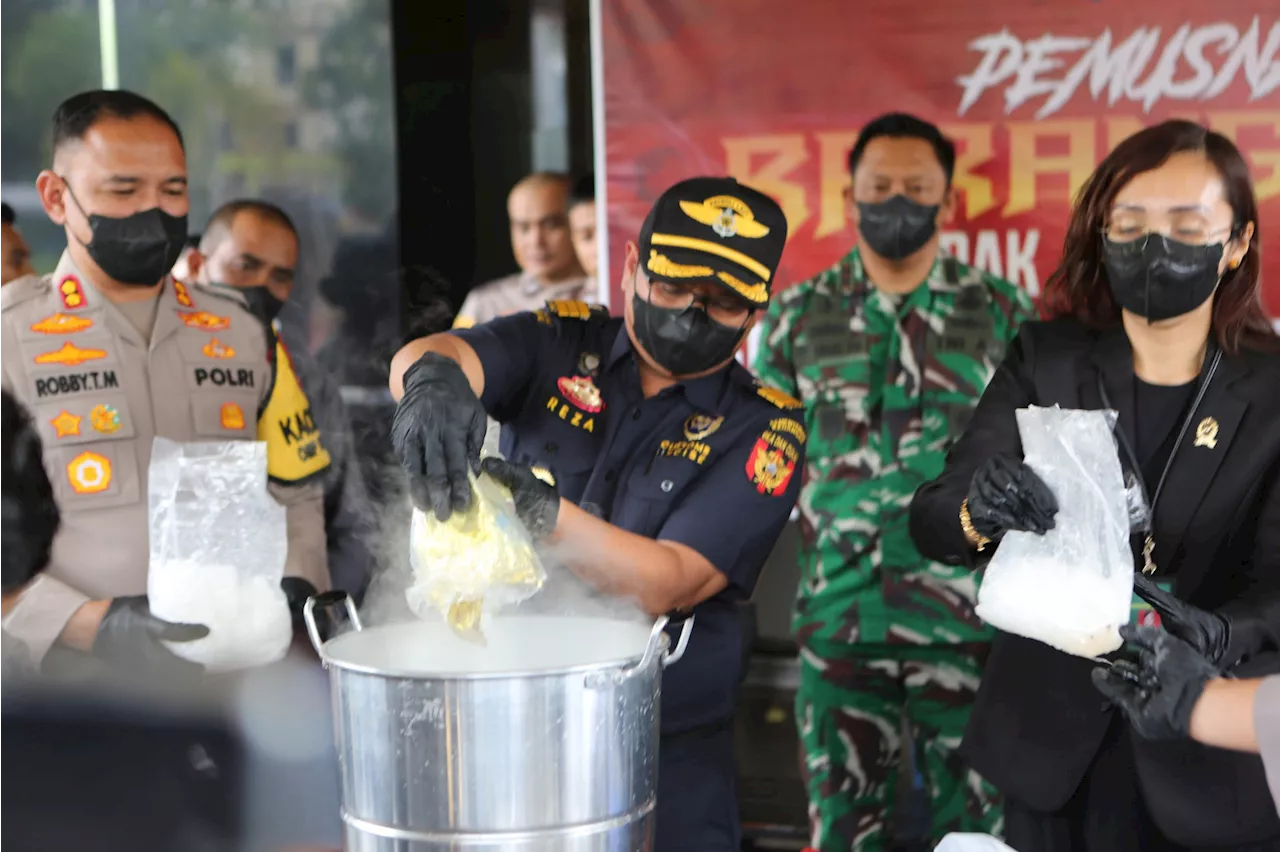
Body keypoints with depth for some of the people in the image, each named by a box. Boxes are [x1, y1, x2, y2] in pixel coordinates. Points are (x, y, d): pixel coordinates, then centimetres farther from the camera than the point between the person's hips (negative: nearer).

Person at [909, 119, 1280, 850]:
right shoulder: (1045, 359, -2)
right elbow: (930, 518, -10)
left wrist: (1215, 636, -37)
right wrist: (978, 513, -34)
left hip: (1214, 768, -1)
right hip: (1052, 745, 1)